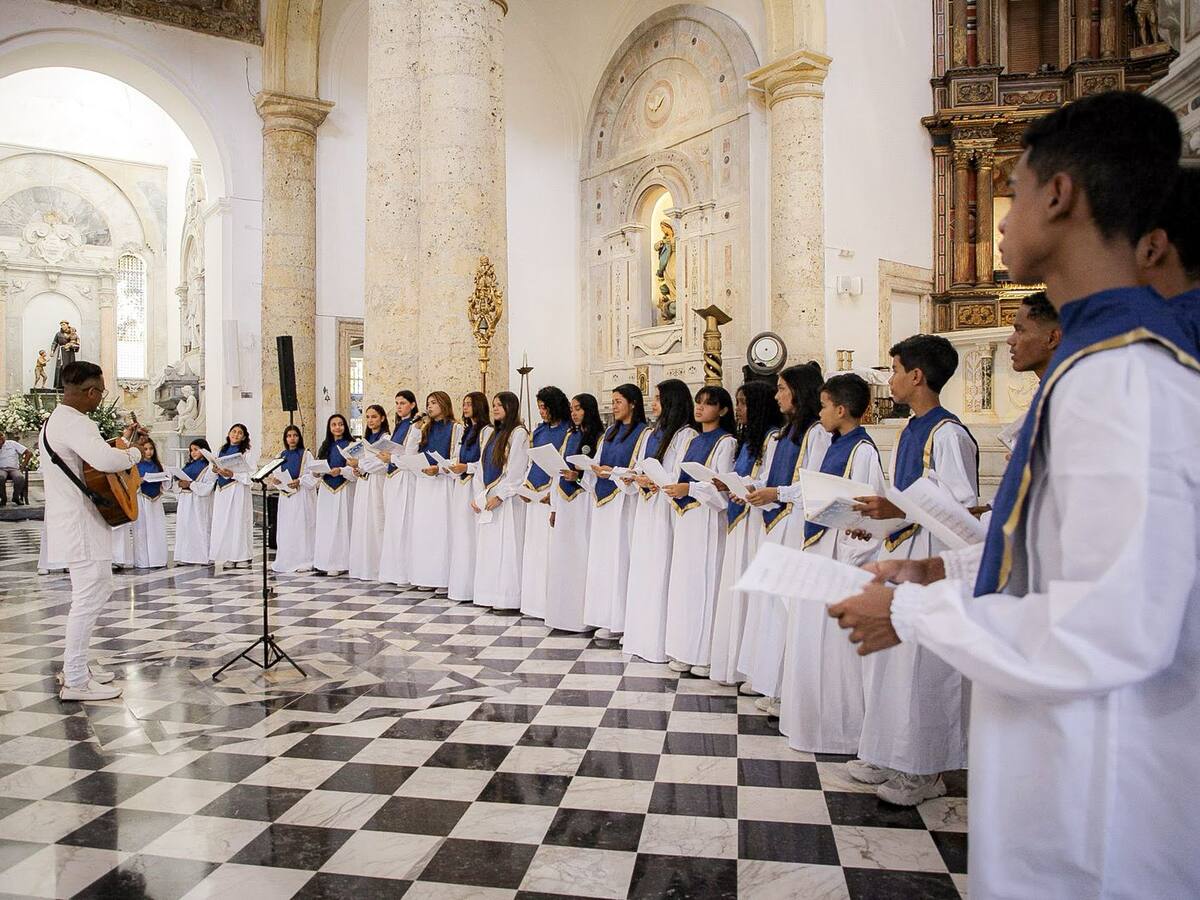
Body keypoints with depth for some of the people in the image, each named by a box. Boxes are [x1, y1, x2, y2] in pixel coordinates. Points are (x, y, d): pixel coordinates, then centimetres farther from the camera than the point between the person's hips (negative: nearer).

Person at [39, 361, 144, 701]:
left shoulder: (56, 419, 16)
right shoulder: (75, 422, -20)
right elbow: (106, 461, -37)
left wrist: (123, 440, 21)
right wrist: (134, 453, -18)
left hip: (75, 524, 11)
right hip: (81, 525, -11)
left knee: (96, 591, 20)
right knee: (89, 598, -6)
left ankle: (75, 666, 28)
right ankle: (75, 682, 1)